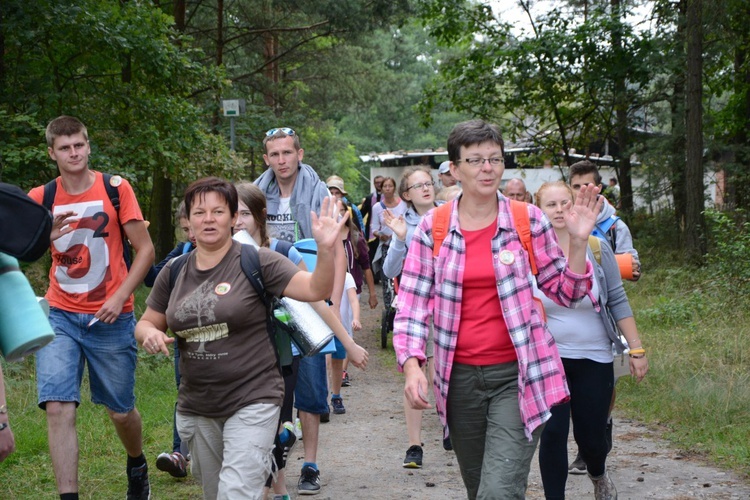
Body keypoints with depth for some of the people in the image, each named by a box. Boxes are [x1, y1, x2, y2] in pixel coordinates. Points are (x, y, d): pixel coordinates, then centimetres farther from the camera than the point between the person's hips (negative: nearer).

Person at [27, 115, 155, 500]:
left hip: (110, 318, -1)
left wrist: (120, 297, -14)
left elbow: (145, 249, -2)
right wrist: (46, 234, -18)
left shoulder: (115, 189, -3)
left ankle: (137, 465, 42)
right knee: (58, 408, -14)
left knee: (120, 411, 11)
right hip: (60, 316, 1)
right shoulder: (40, 198, 3)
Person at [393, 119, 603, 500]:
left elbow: (566, 294, 5)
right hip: (460, 377, 2)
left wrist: (578, 241, -10)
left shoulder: (527, 220, -1)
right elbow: (412, 303, -2)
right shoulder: (433, 227, 0)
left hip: (517, 375, -2)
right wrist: (411, 364, -15)